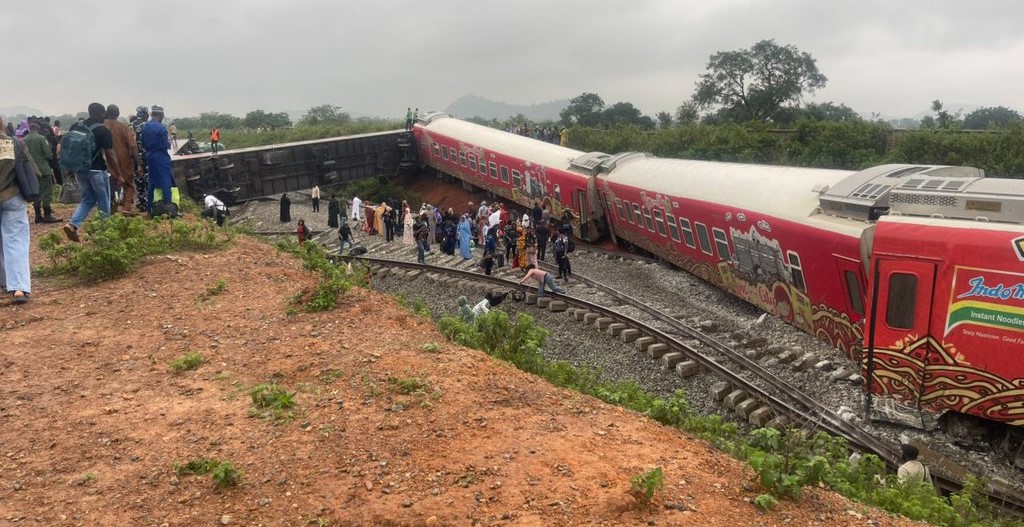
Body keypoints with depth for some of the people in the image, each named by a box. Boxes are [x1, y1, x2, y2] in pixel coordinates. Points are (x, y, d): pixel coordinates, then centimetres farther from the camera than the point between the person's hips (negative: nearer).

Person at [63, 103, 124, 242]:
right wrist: (119, 175, -7)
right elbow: (110, 155, -13)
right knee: (103, 204, 8)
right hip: (97, 171, -6)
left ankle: (72, 224, -3)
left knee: (87, 199, 17)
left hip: (79, 170, 6)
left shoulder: (75, 127, 6)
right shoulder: (103, 131, -11)